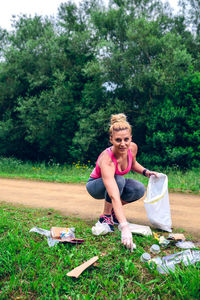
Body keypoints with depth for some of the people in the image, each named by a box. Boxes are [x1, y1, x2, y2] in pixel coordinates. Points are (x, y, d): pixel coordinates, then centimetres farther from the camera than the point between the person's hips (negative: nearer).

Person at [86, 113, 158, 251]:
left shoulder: (133, 148, -20)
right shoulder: (107, 160, -39)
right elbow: (114, 196, -49)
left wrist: (146, 171, -12)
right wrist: (125, 227, -56)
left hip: (115, 181, 6)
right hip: (95, 185, -5)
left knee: (140, 189, -23)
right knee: (119, 180, -36)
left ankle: (113, 210, 3)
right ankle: (106, 215, -15)